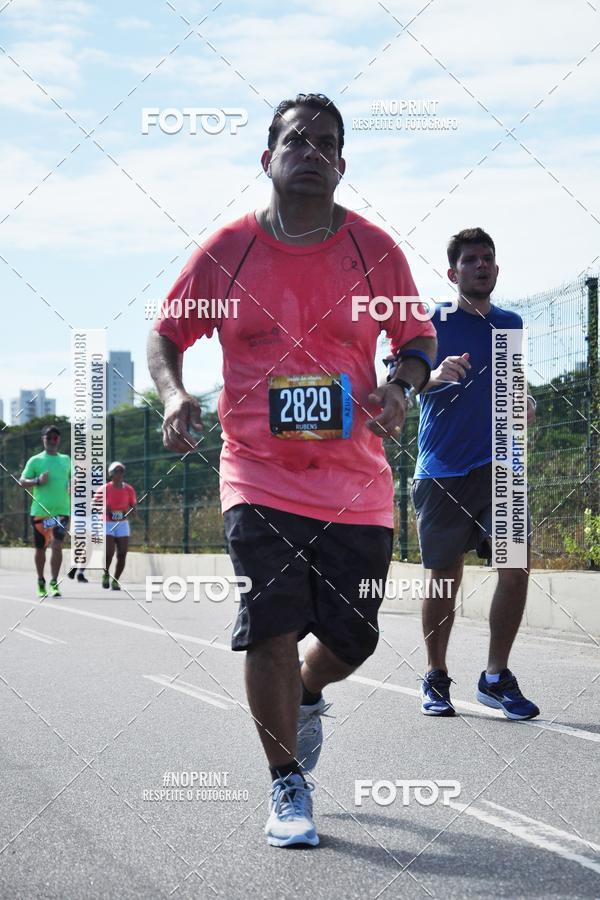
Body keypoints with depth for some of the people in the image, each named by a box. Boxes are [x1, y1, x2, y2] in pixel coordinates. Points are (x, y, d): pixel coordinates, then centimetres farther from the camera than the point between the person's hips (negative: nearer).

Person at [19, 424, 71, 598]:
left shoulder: (66, 460, 12)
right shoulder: (35, 460, 2)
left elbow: (73, 480, 25)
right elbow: (22, 481, -1)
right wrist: (38, 481, -18)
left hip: (61, 511, 1)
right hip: (40, 511, -1)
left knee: (57, 545, -15)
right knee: (40, 548, 9)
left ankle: (54, 583, -12)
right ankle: (41, 582, 27)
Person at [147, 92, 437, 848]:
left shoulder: (373, 249, 1)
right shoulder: (226, 250, -1)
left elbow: (418, 337, 10)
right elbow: (166, 335, 8)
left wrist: (401, 384, -12)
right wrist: (173, 394, -12)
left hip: (355, 485, 2)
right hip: (259, 479, -2)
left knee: (351, 640, 8)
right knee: (272, 630, -11)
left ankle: (306, 697, 45)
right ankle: (288, 789, 8)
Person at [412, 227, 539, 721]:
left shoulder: (510, 323, 13)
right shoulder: (432, 322, 0)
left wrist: (524, 402, 6)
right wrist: (435, 376, -32)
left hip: (497, 466, 3)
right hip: (441, 470, -3)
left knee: (516, 566, -10)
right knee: (444, 578, 1)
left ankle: (497, 677, 2)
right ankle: (436, 679, 17)